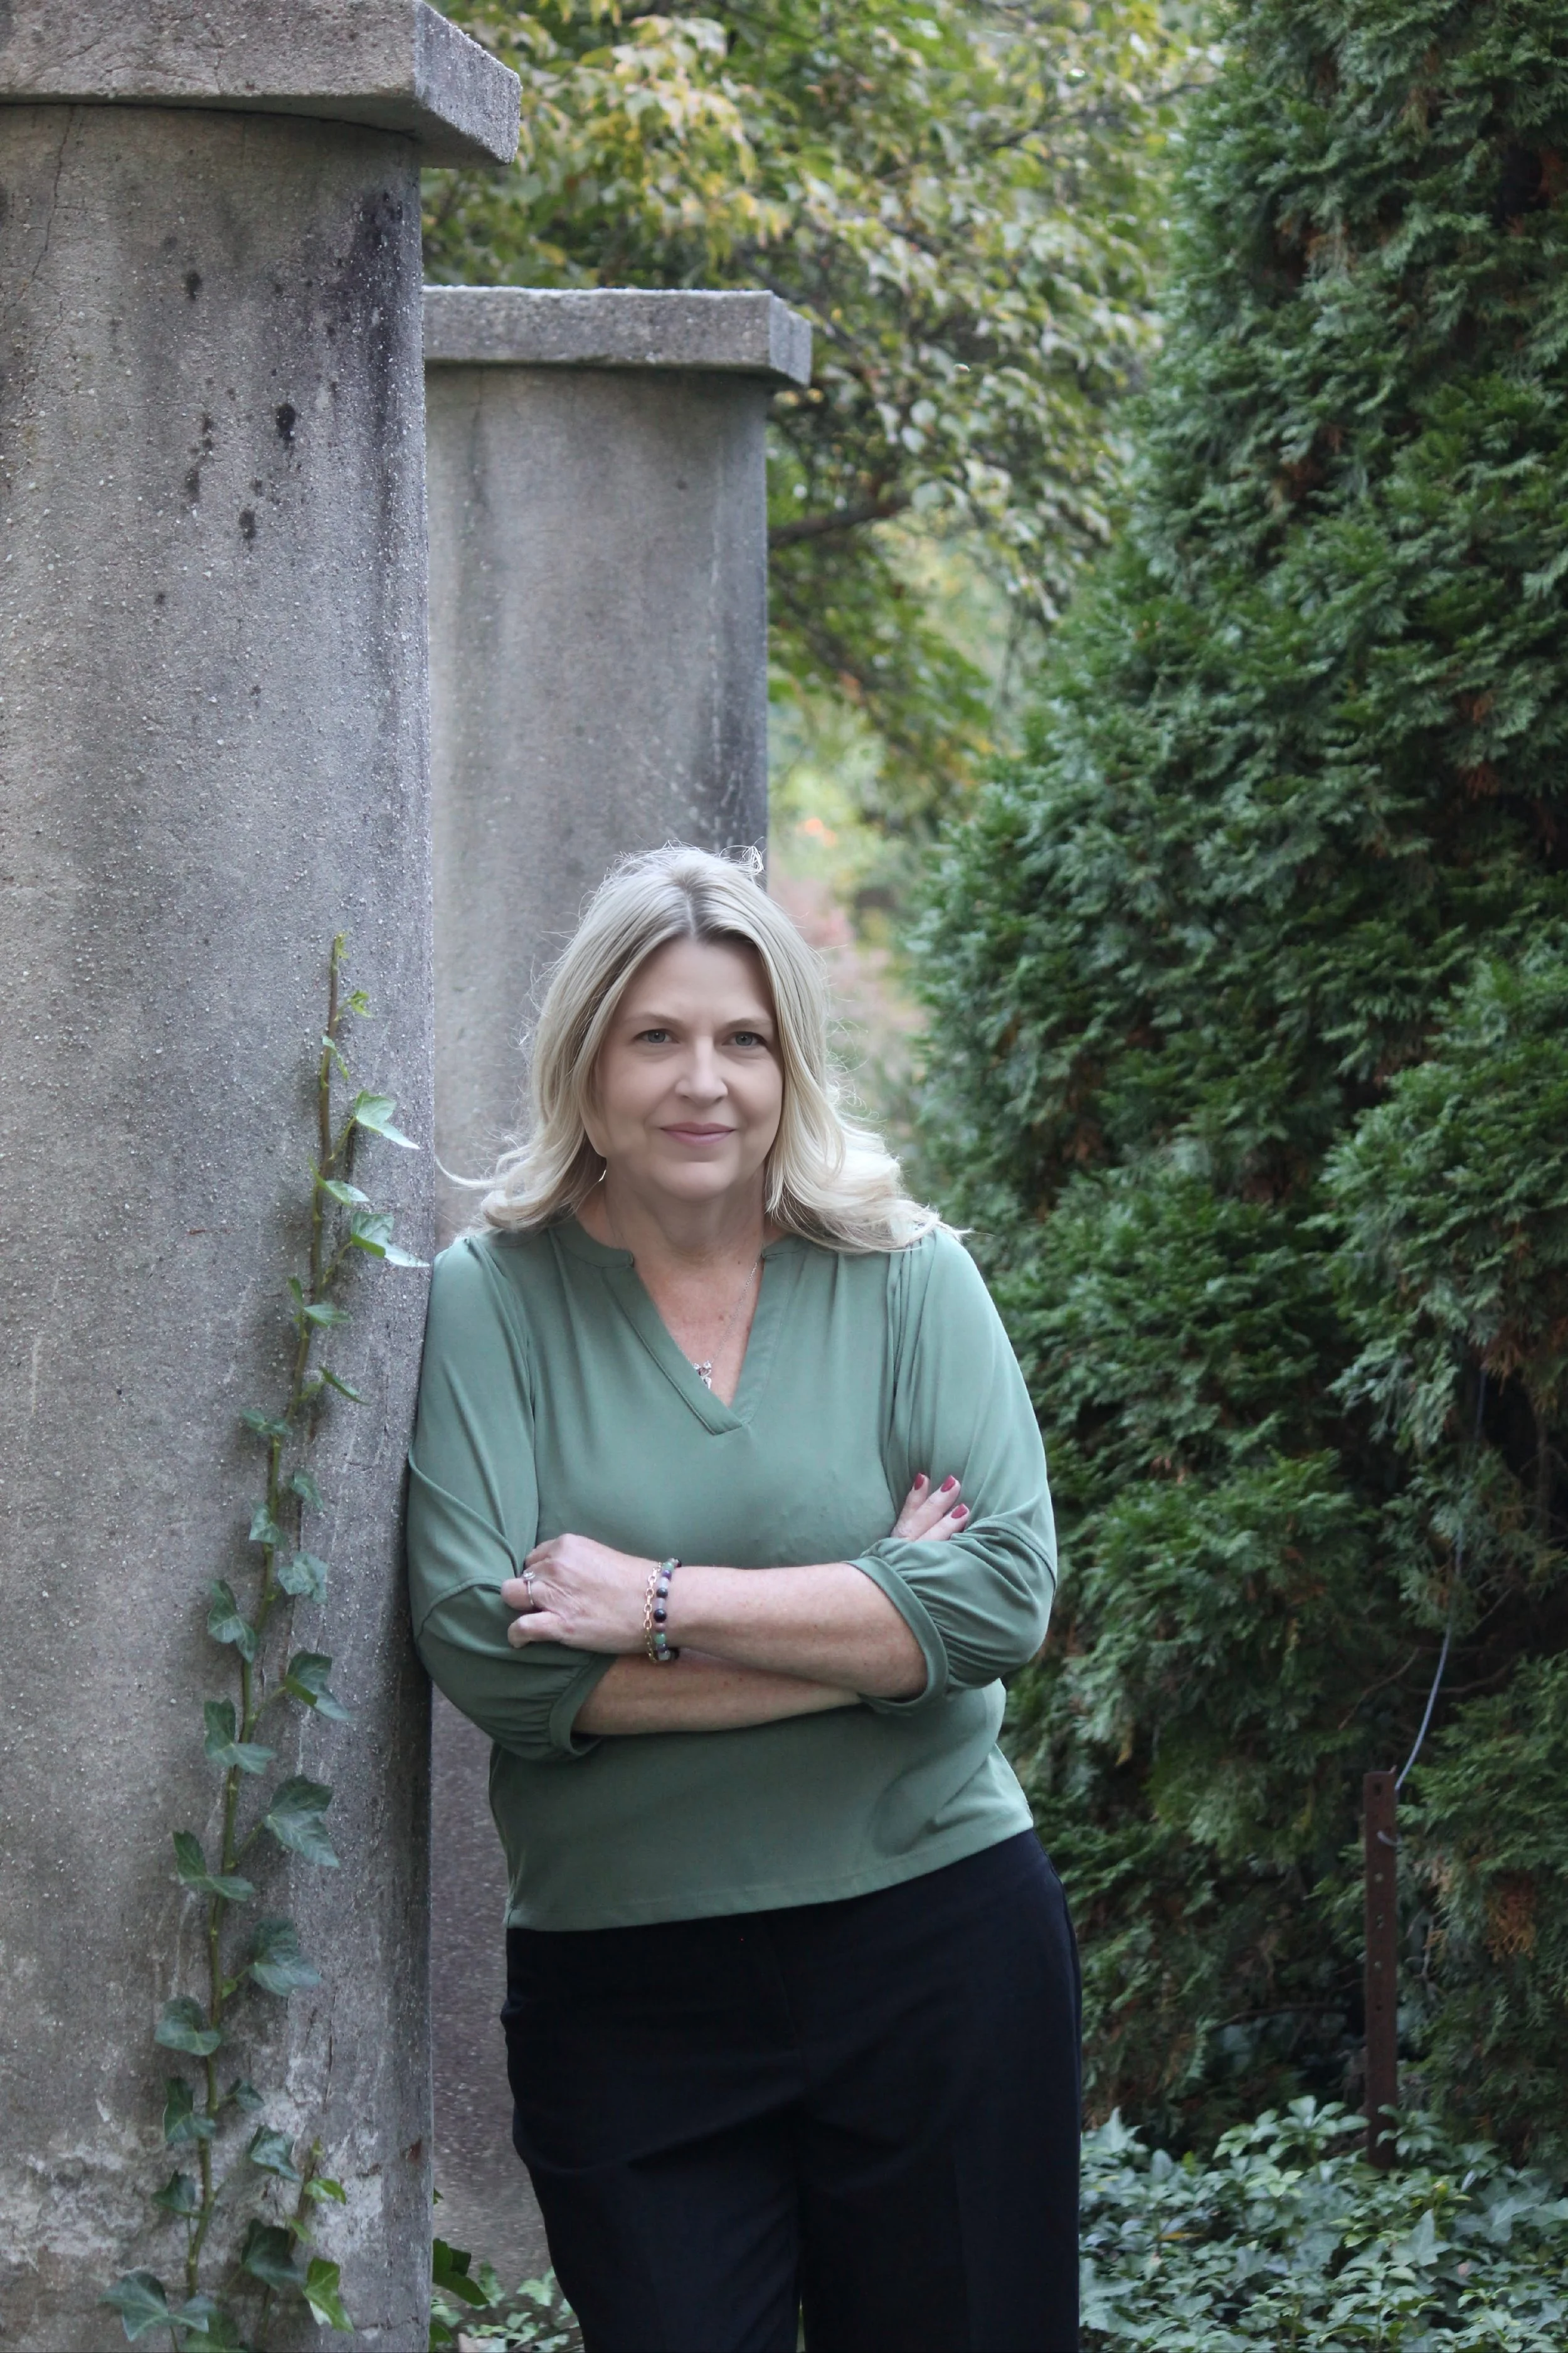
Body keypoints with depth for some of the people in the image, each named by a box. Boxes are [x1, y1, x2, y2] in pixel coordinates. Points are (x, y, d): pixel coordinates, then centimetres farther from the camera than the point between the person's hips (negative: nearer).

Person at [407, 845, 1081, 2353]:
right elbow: (484, 1647, -14)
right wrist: (875, 1627, -13)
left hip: (939, 1951, 1)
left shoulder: (907, 1280, 2)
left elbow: (1005, 1592, -10)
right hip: (622, 1990, -1)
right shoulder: (492, 1299, -2)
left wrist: (665, 1603, -17)